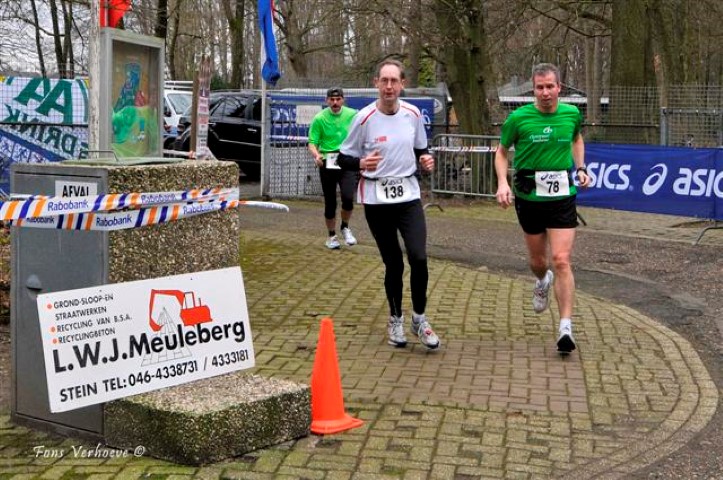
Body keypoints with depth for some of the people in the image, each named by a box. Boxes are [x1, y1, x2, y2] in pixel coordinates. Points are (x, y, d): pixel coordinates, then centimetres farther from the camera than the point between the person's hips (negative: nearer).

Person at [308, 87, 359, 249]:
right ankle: (331, 236, 26)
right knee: (330, 203, 7)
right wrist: (316, 155, -23)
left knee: (348, 197, -17)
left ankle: (345, 227, 11)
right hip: (327, 163, 0)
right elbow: (312, 142, -4)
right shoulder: (319, 118, -4)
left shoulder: (353, 115, 1)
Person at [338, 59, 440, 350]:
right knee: (393, 263, 5)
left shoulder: (413, 114, 2)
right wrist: (361, 164, -24)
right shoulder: (365, 118, -8)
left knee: (418, 258, -12)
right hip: (376, 199, -2)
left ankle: (419, 319, 9)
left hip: (409, 196, 2)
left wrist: (425, 161, -5)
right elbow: (343, 159, -3)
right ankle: (395, 320, 27)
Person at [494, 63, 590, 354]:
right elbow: (502, 151, 6)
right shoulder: (518, 118, -8)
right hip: (528, 197, 0)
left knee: (561, 261, -11)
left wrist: (581, 168, 8)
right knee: (537, 261, 14)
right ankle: (542, 281, 53)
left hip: (562, 198, 0)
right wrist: (502, 183, -10)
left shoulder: (572, 114, 0)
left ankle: (566, 328, -8)